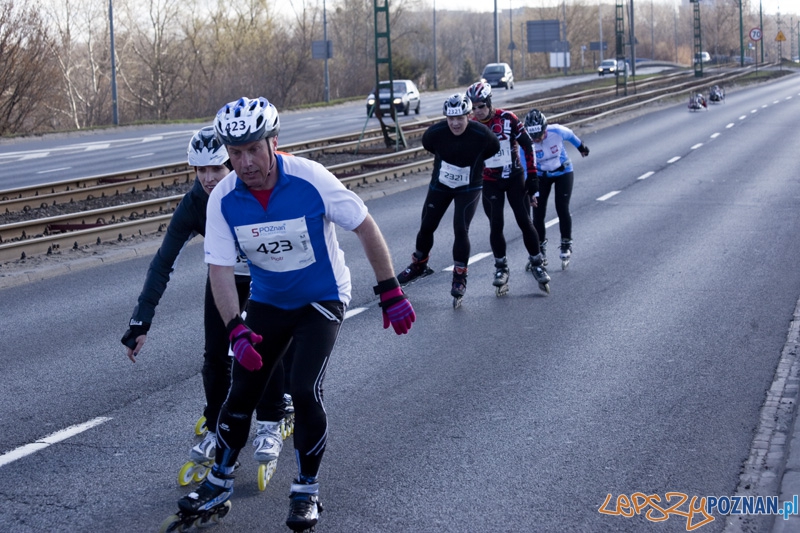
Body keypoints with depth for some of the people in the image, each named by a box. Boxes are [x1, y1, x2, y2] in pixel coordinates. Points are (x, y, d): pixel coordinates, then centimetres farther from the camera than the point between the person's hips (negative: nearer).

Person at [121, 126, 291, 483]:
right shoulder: (193, 205, -26)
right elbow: (163, 264, -23)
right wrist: (140, 324, -27)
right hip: (226, 275, 2)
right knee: (215, 353, -4)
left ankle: (270, 427, 4)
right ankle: (216, 431, 11)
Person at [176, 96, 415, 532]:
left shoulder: (310, 180, -27)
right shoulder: (223, 199, -18)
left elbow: (365, 227, -17)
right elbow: (220, 268, -15)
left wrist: (390, 294, -16)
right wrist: (236, 330, -27)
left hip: (322, 299, -3)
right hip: (267, 301, 3)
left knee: (304, 390, -17)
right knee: (242, 392, 3)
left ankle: (307, 490, 2)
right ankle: (219, 481, 24)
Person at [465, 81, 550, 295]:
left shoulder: (507, 119, -14)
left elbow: (527, 146, -6)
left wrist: (532, 178, -7)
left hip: (515, 177, -1)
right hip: (490, 182, 1)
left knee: (525, 222, -4)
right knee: (496, 225, -4)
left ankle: (537, 264, 10)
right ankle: (501, 268, 12)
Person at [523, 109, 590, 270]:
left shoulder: (557, 131, -28)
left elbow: (570, 136, -4)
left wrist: (582, 147, 15)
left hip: (563, 173, -1)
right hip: (541, 175, 1)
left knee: (562, 209, -10)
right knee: (538, 212, -6)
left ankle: (566, 245, 11)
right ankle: (540, 250, 10)